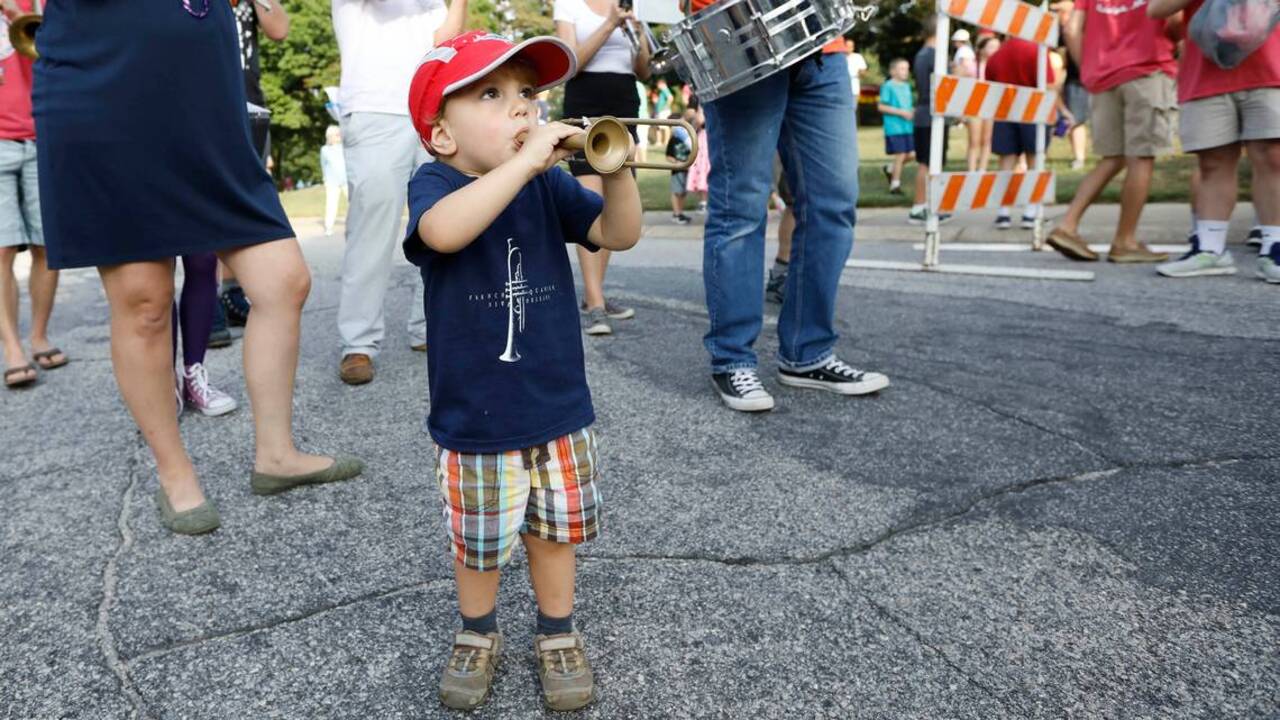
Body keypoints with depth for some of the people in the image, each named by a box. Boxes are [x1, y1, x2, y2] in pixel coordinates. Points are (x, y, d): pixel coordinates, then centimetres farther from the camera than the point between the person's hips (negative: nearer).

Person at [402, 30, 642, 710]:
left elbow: (619, 234, -8)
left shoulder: (550, 184, 0)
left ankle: (557, 635, 38)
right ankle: (477, 635, 40)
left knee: (554, 527, 17)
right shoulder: (433, 184, -13)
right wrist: (523, 162, -39)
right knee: (477, 542, 14)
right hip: (473, 418, -3)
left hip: (559, 406, 3)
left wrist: (615, 170, -25)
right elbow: (443, 231, -36)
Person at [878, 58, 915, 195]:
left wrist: (913, 112, 0)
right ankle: (895, 184, 8)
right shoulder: (888, 86, -8)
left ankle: (890, 169, 32)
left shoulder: (907, 86, 14)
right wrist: (901, 112, -16)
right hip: (894, 127, -7)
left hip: (908, 126, 7)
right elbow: (881, 107, -12)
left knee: (908, 154, 7)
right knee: (900, 155, -5)